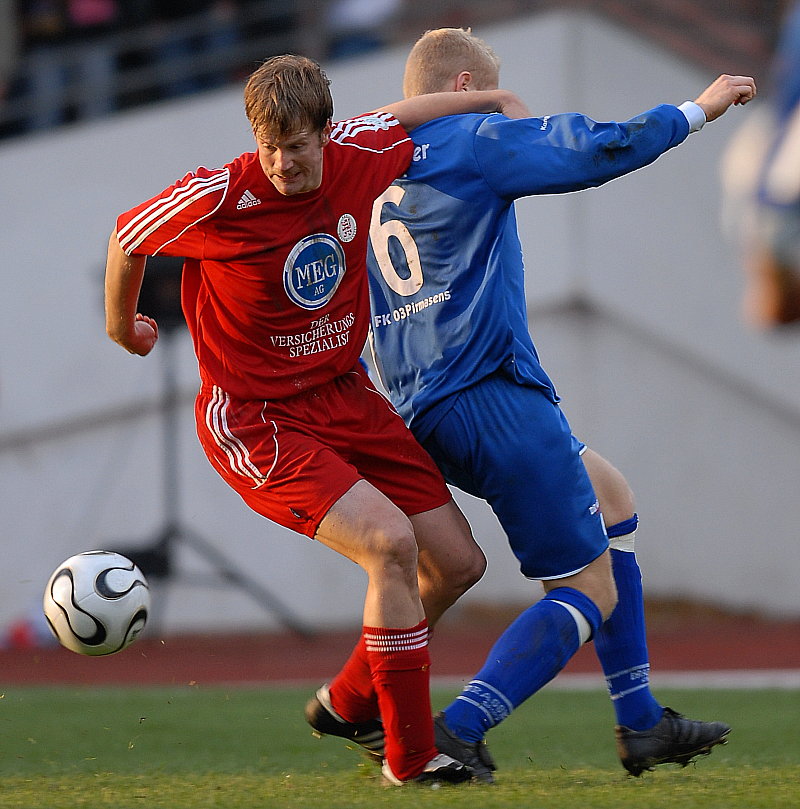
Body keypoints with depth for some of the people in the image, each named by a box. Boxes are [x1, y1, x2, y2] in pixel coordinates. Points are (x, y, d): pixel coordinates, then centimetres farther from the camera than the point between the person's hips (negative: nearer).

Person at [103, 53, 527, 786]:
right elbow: (128, 237, -1)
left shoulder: (358, 159, -8)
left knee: (458, 561, 6)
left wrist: (487, 100, 23)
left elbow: (392, 120, 17)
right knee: (390, 542, -25)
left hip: (343, 395, 7)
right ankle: (409, 757, -14)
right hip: (254, 422, -7)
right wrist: (121, 326, 15)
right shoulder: (219, 198, -21)